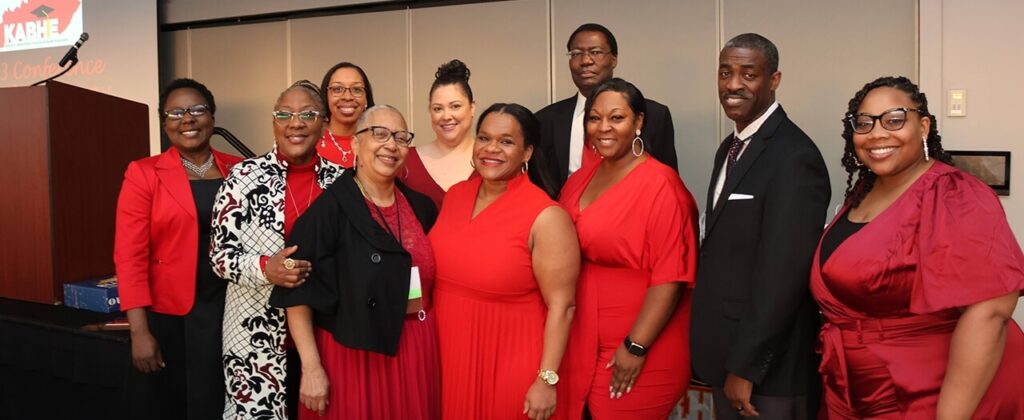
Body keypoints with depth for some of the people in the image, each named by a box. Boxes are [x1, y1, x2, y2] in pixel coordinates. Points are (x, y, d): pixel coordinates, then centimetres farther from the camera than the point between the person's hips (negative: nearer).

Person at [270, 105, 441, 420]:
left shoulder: (421, 206, 5)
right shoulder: (328, 210, -12)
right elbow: (297, 292, -13)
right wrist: (311, 367, -16)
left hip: (416, 351, 5)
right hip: (352, 353, -5)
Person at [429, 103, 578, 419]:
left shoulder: (546, 216, -17)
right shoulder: (455, 195, 2)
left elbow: (561, 306, -16)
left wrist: (546, 380, -17)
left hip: (510, 364, -5)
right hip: (449, 356, 6)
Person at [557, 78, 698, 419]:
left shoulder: (660, 186, -15)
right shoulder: (578, 180, 7)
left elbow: (670, 276, -18)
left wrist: (636, 347, -18)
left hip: (640, 354, -6)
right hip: (582, 345, 6)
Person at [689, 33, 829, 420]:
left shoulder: (794, 156, -19)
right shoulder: (730, 148, 10)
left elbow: (782, 273, -23)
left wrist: (745, 367, -19)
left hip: (769, 368, -8)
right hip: (727, 357, 8)